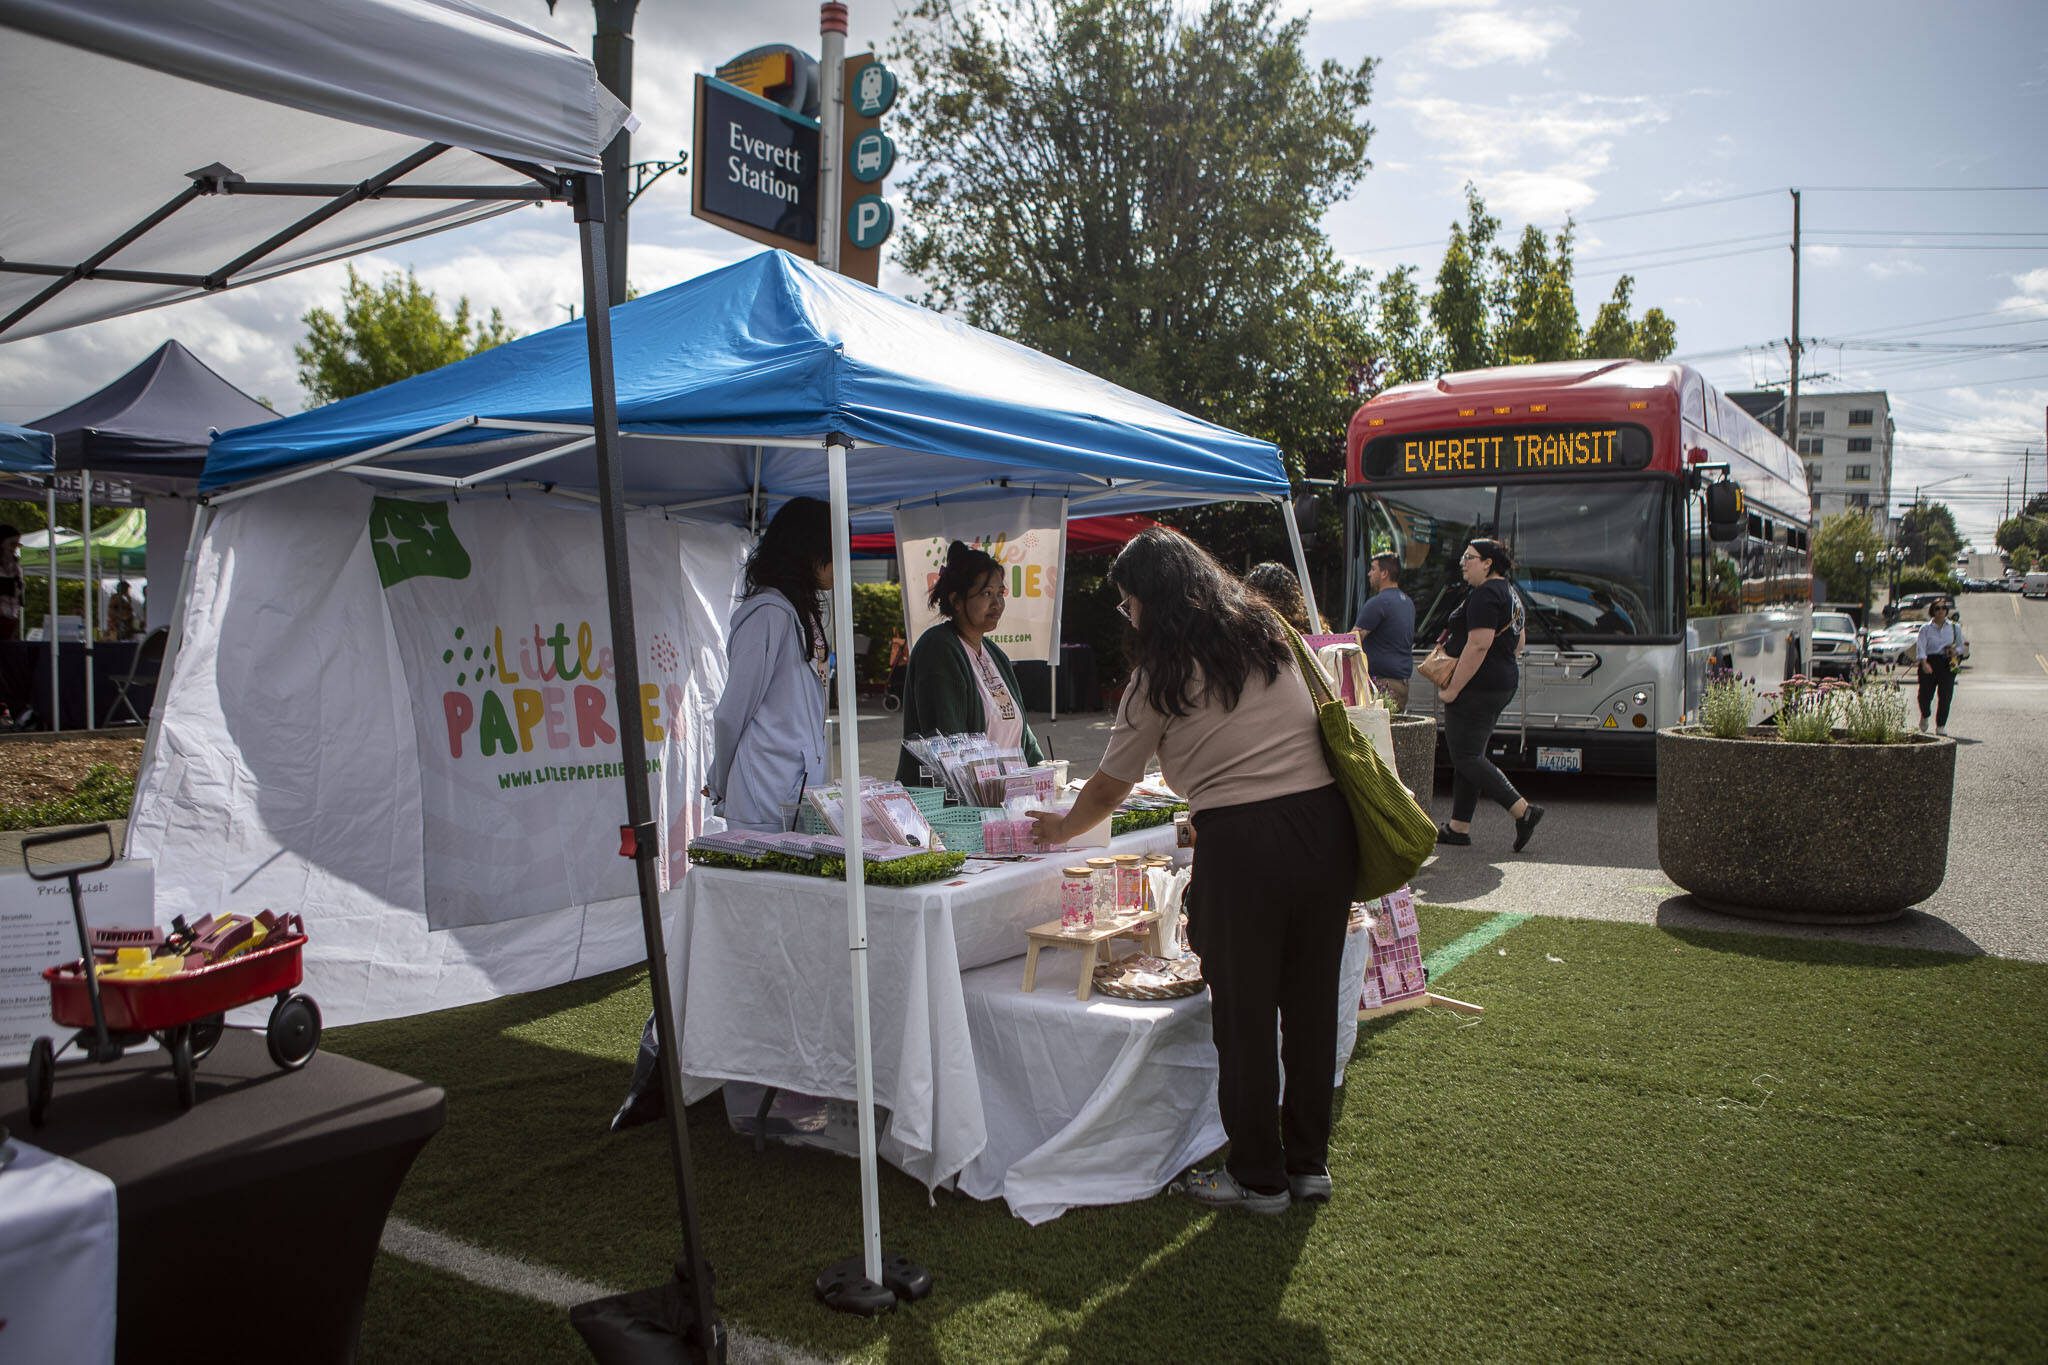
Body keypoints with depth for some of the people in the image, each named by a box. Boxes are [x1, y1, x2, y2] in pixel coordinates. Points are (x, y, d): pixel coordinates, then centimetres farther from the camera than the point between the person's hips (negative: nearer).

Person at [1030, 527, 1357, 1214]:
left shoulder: (1161, 675, -1)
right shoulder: (1270, 632, 14)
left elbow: (1109, 788, 7)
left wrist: (1061, 828, 26)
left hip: (1241, 843, -6)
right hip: (1327, 822, 6)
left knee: (1245, 1014, 8)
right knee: (1311, 1002, 16)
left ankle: (1258, 1177, 21)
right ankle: (1308, 1162, 29)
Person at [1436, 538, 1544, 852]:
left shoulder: (1485, 595, -16)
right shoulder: (1509, 593, 17)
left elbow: (1478, 646, -24)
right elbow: (1518, 643, 24)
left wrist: (1452, 690, -22)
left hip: (1477, 686, -11)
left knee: (1466, 757, -6)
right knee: (1468, 756, 12)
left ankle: (1523, 811, -9)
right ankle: (1459, 827, 15)